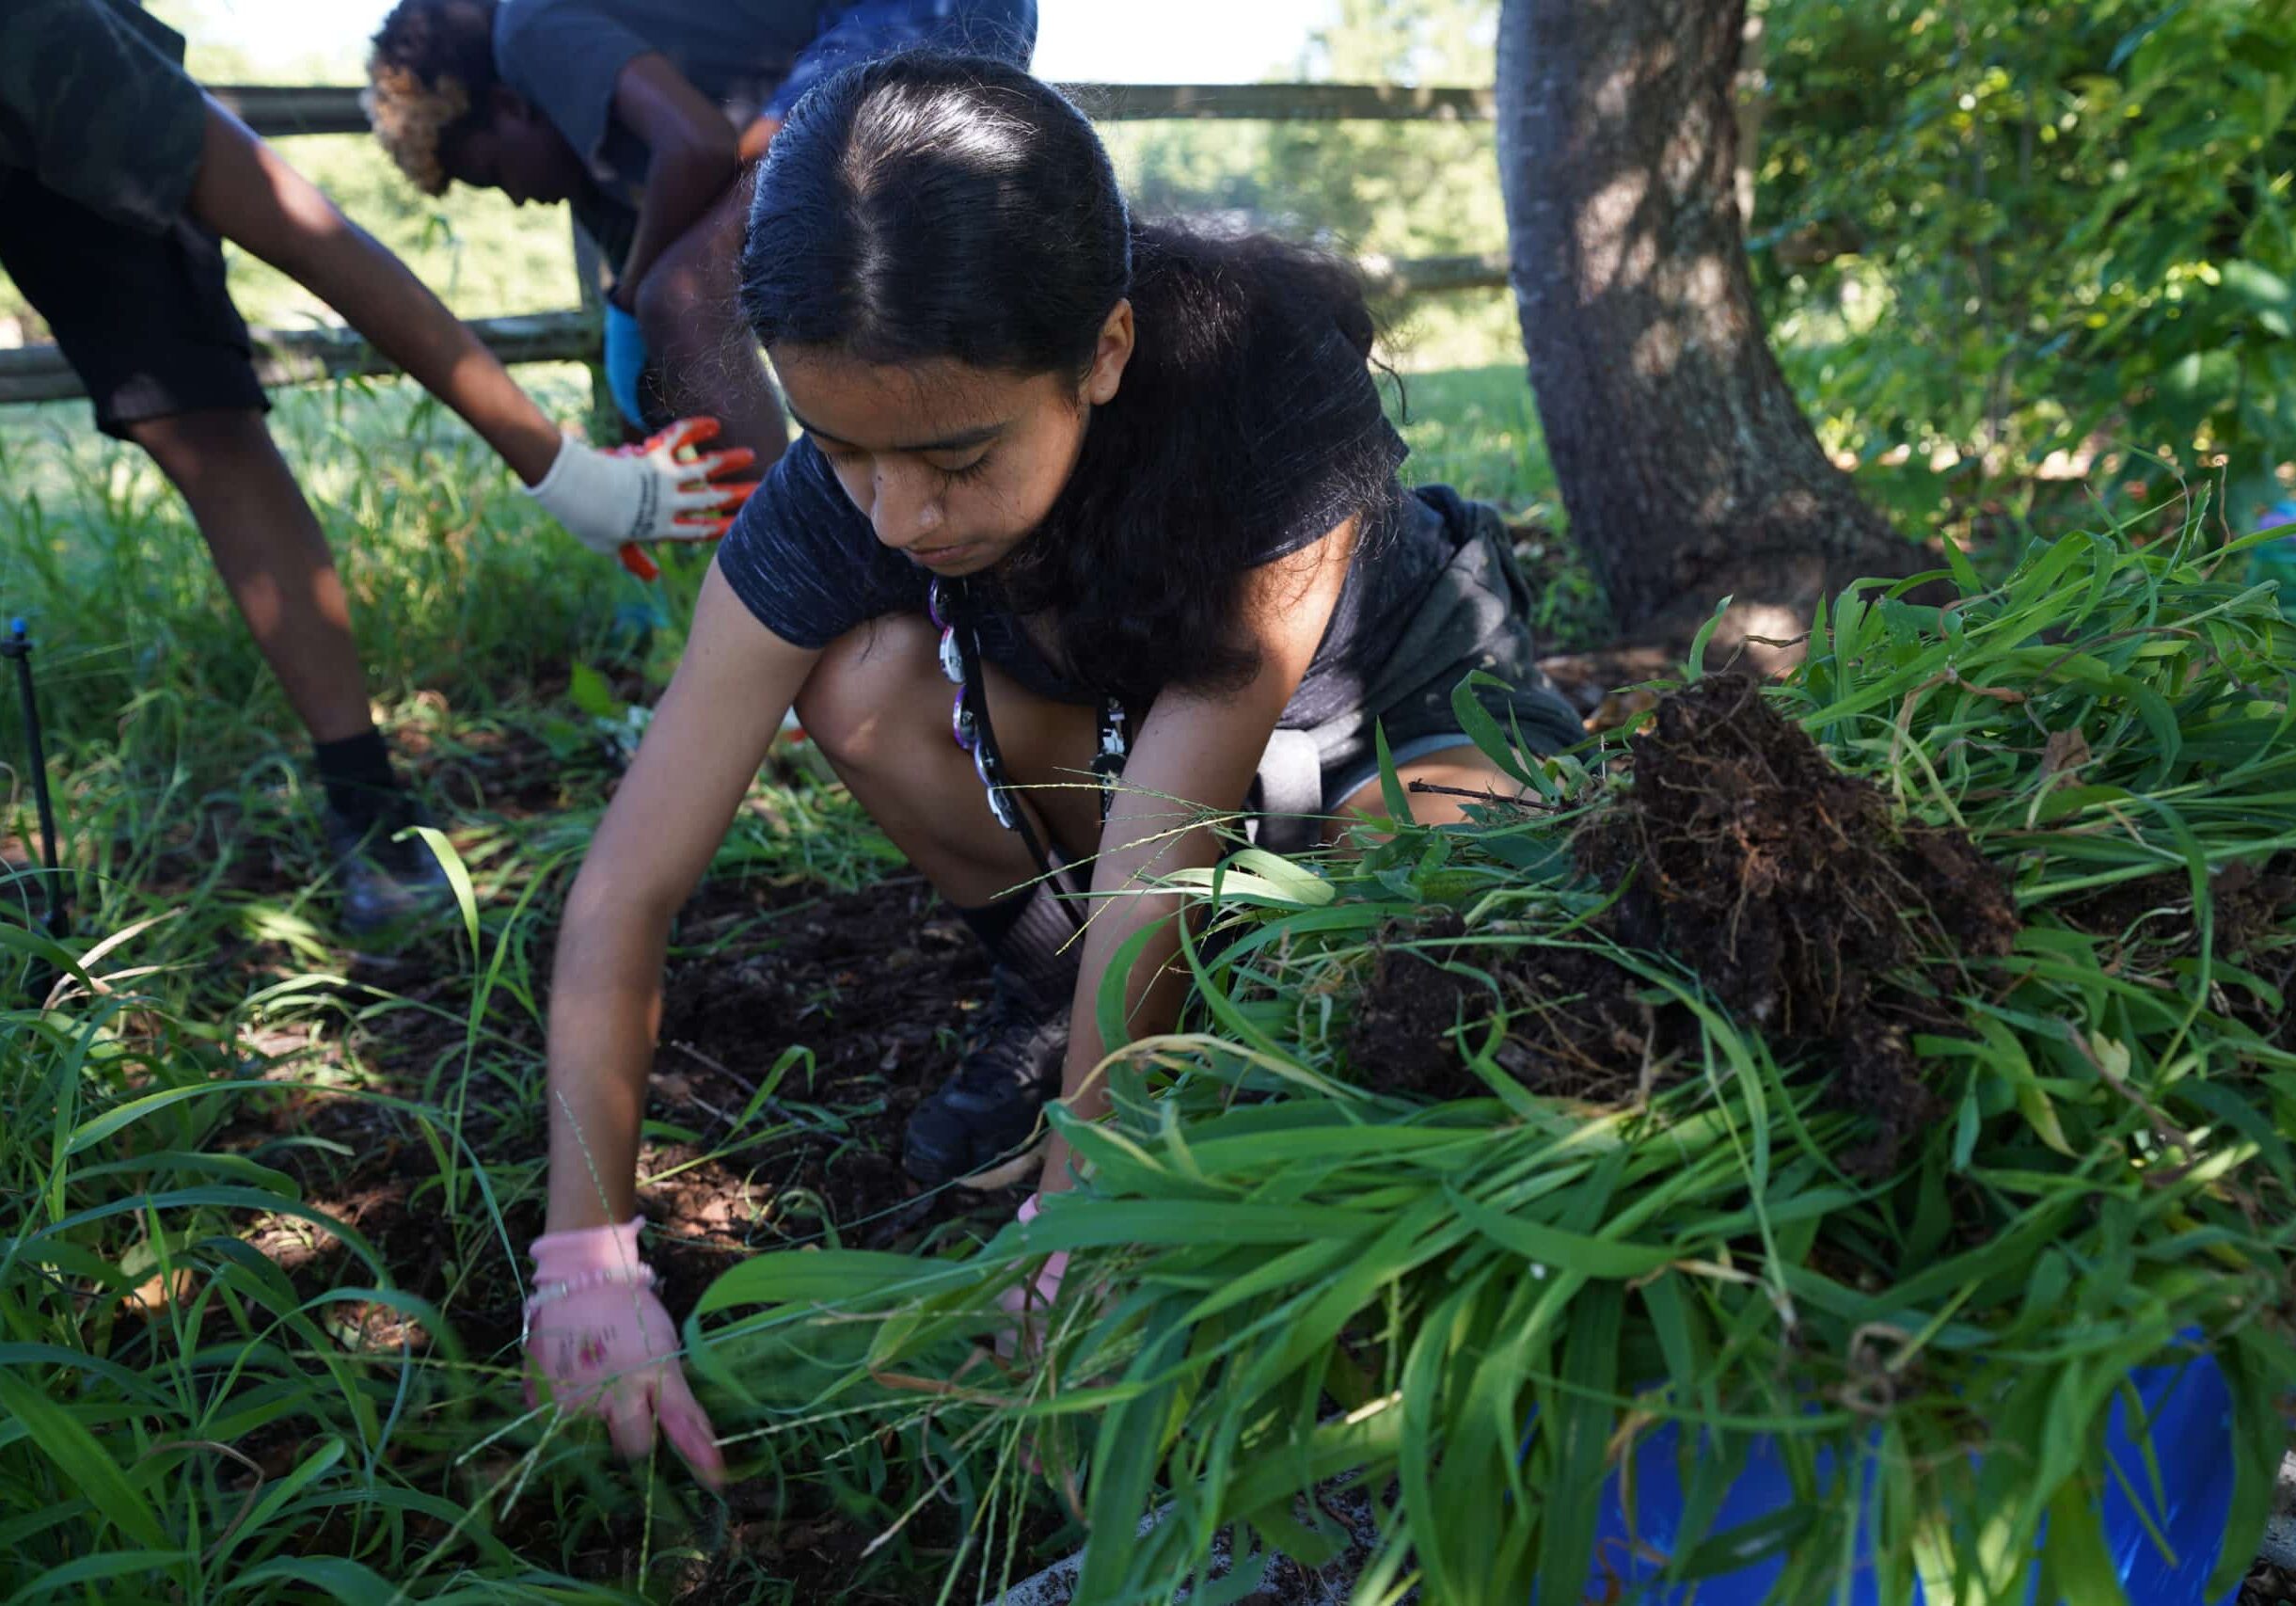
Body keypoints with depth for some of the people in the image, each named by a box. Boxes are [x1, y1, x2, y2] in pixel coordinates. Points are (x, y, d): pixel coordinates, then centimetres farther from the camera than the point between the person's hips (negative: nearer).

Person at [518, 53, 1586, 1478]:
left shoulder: (1276, 399, -37)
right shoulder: (837, 497, -26)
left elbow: (1158, 869, -38)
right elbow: (626, 891, -25)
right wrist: (588, 1251, -31)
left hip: (1396, 719, -3)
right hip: (1123, 726, 4)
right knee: (865, 685, -25)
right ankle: (1057, 992, 1)